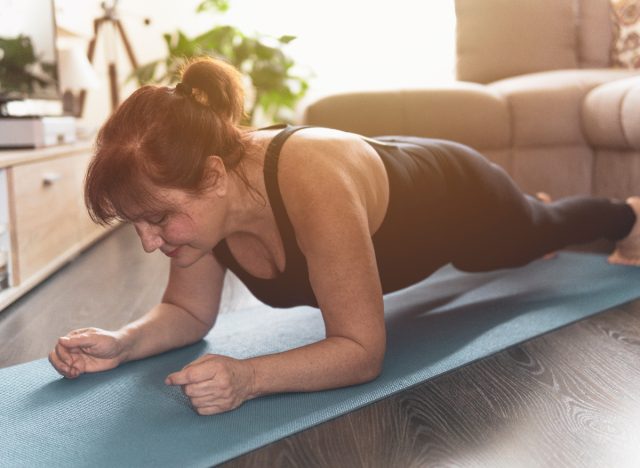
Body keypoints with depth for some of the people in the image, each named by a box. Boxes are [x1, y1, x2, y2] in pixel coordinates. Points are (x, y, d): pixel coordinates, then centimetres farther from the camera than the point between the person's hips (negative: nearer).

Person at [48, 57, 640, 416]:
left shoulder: (314, 187, -50)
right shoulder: (202, 192, -29)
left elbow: (362, 350, -44)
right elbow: (188, 312, -16)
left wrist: (247, 376, -57)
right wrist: (124, 342, -34)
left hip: (461, 199, -5)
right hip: (403, 189, 5)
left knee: (543, 228, 30)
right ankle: (556, 203, 75)